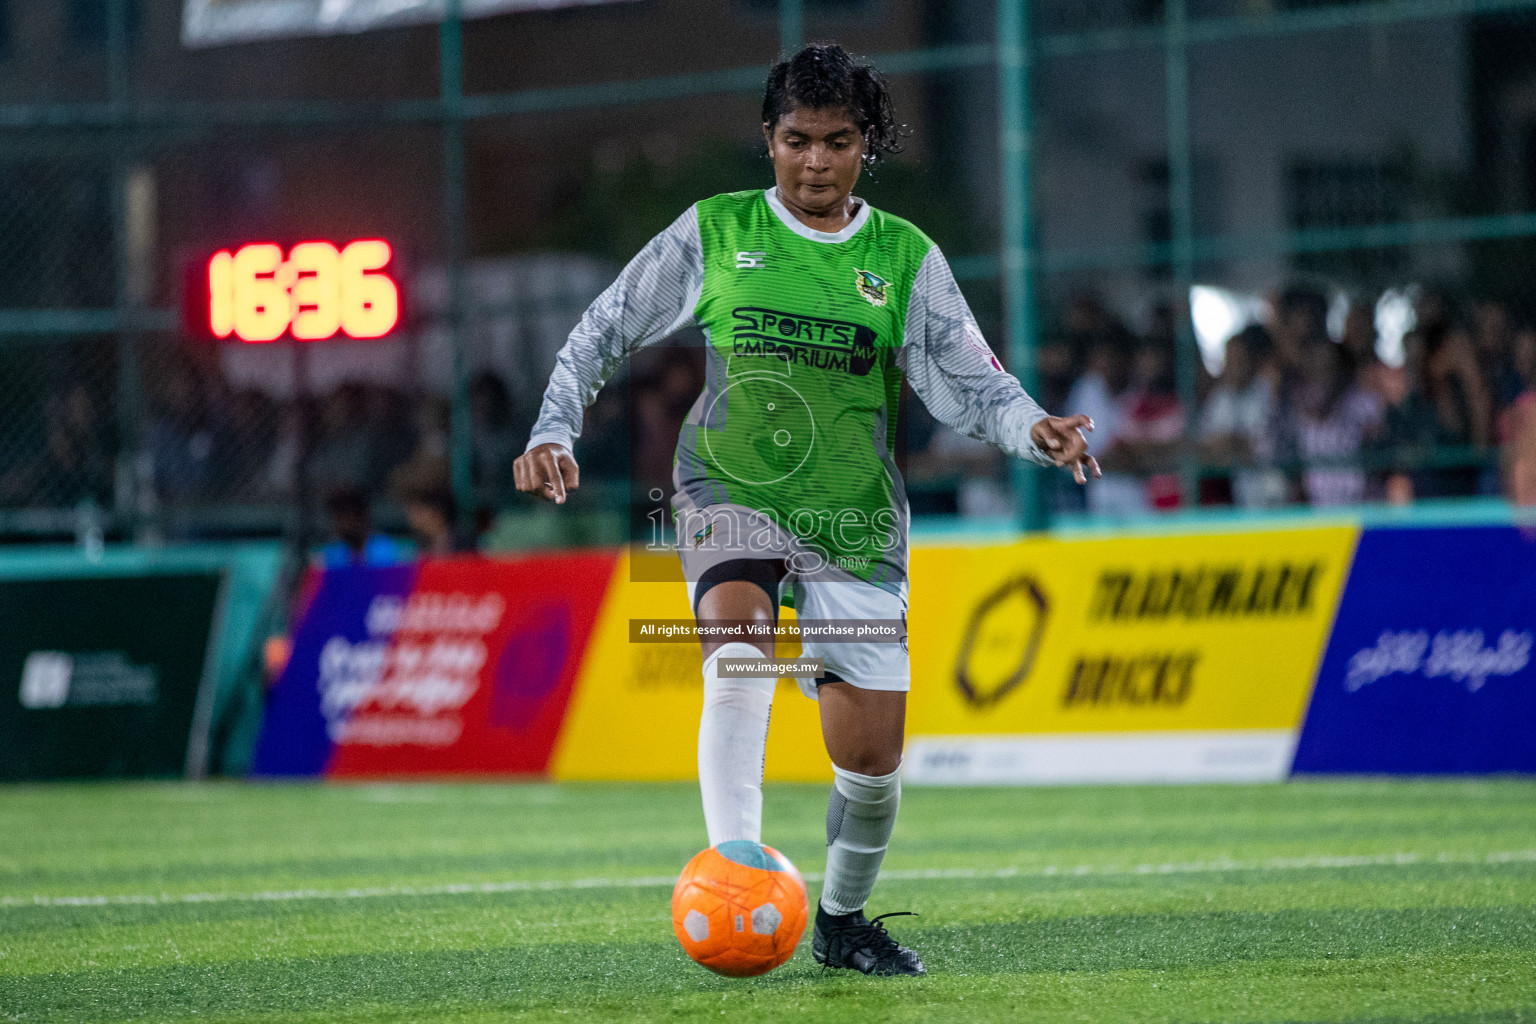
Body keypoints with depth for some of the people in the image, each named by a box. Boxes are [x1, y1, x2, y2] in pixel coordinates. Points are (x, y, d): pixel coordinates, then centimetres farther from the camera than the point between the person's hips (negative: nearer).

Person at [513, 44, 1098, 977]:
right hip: (731, 493, -2)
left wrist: (1032, 429, -23)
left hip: (854, 520, 2)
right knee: (740, 642, -34)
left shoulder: (905, 257, 5)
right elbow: (602, 334, 9)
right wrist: (555, 430, -4)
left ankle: (843, 921, 28)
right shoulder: (714, 233, 4)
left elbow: (968, 381, -3)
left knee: (872, 754, 1)